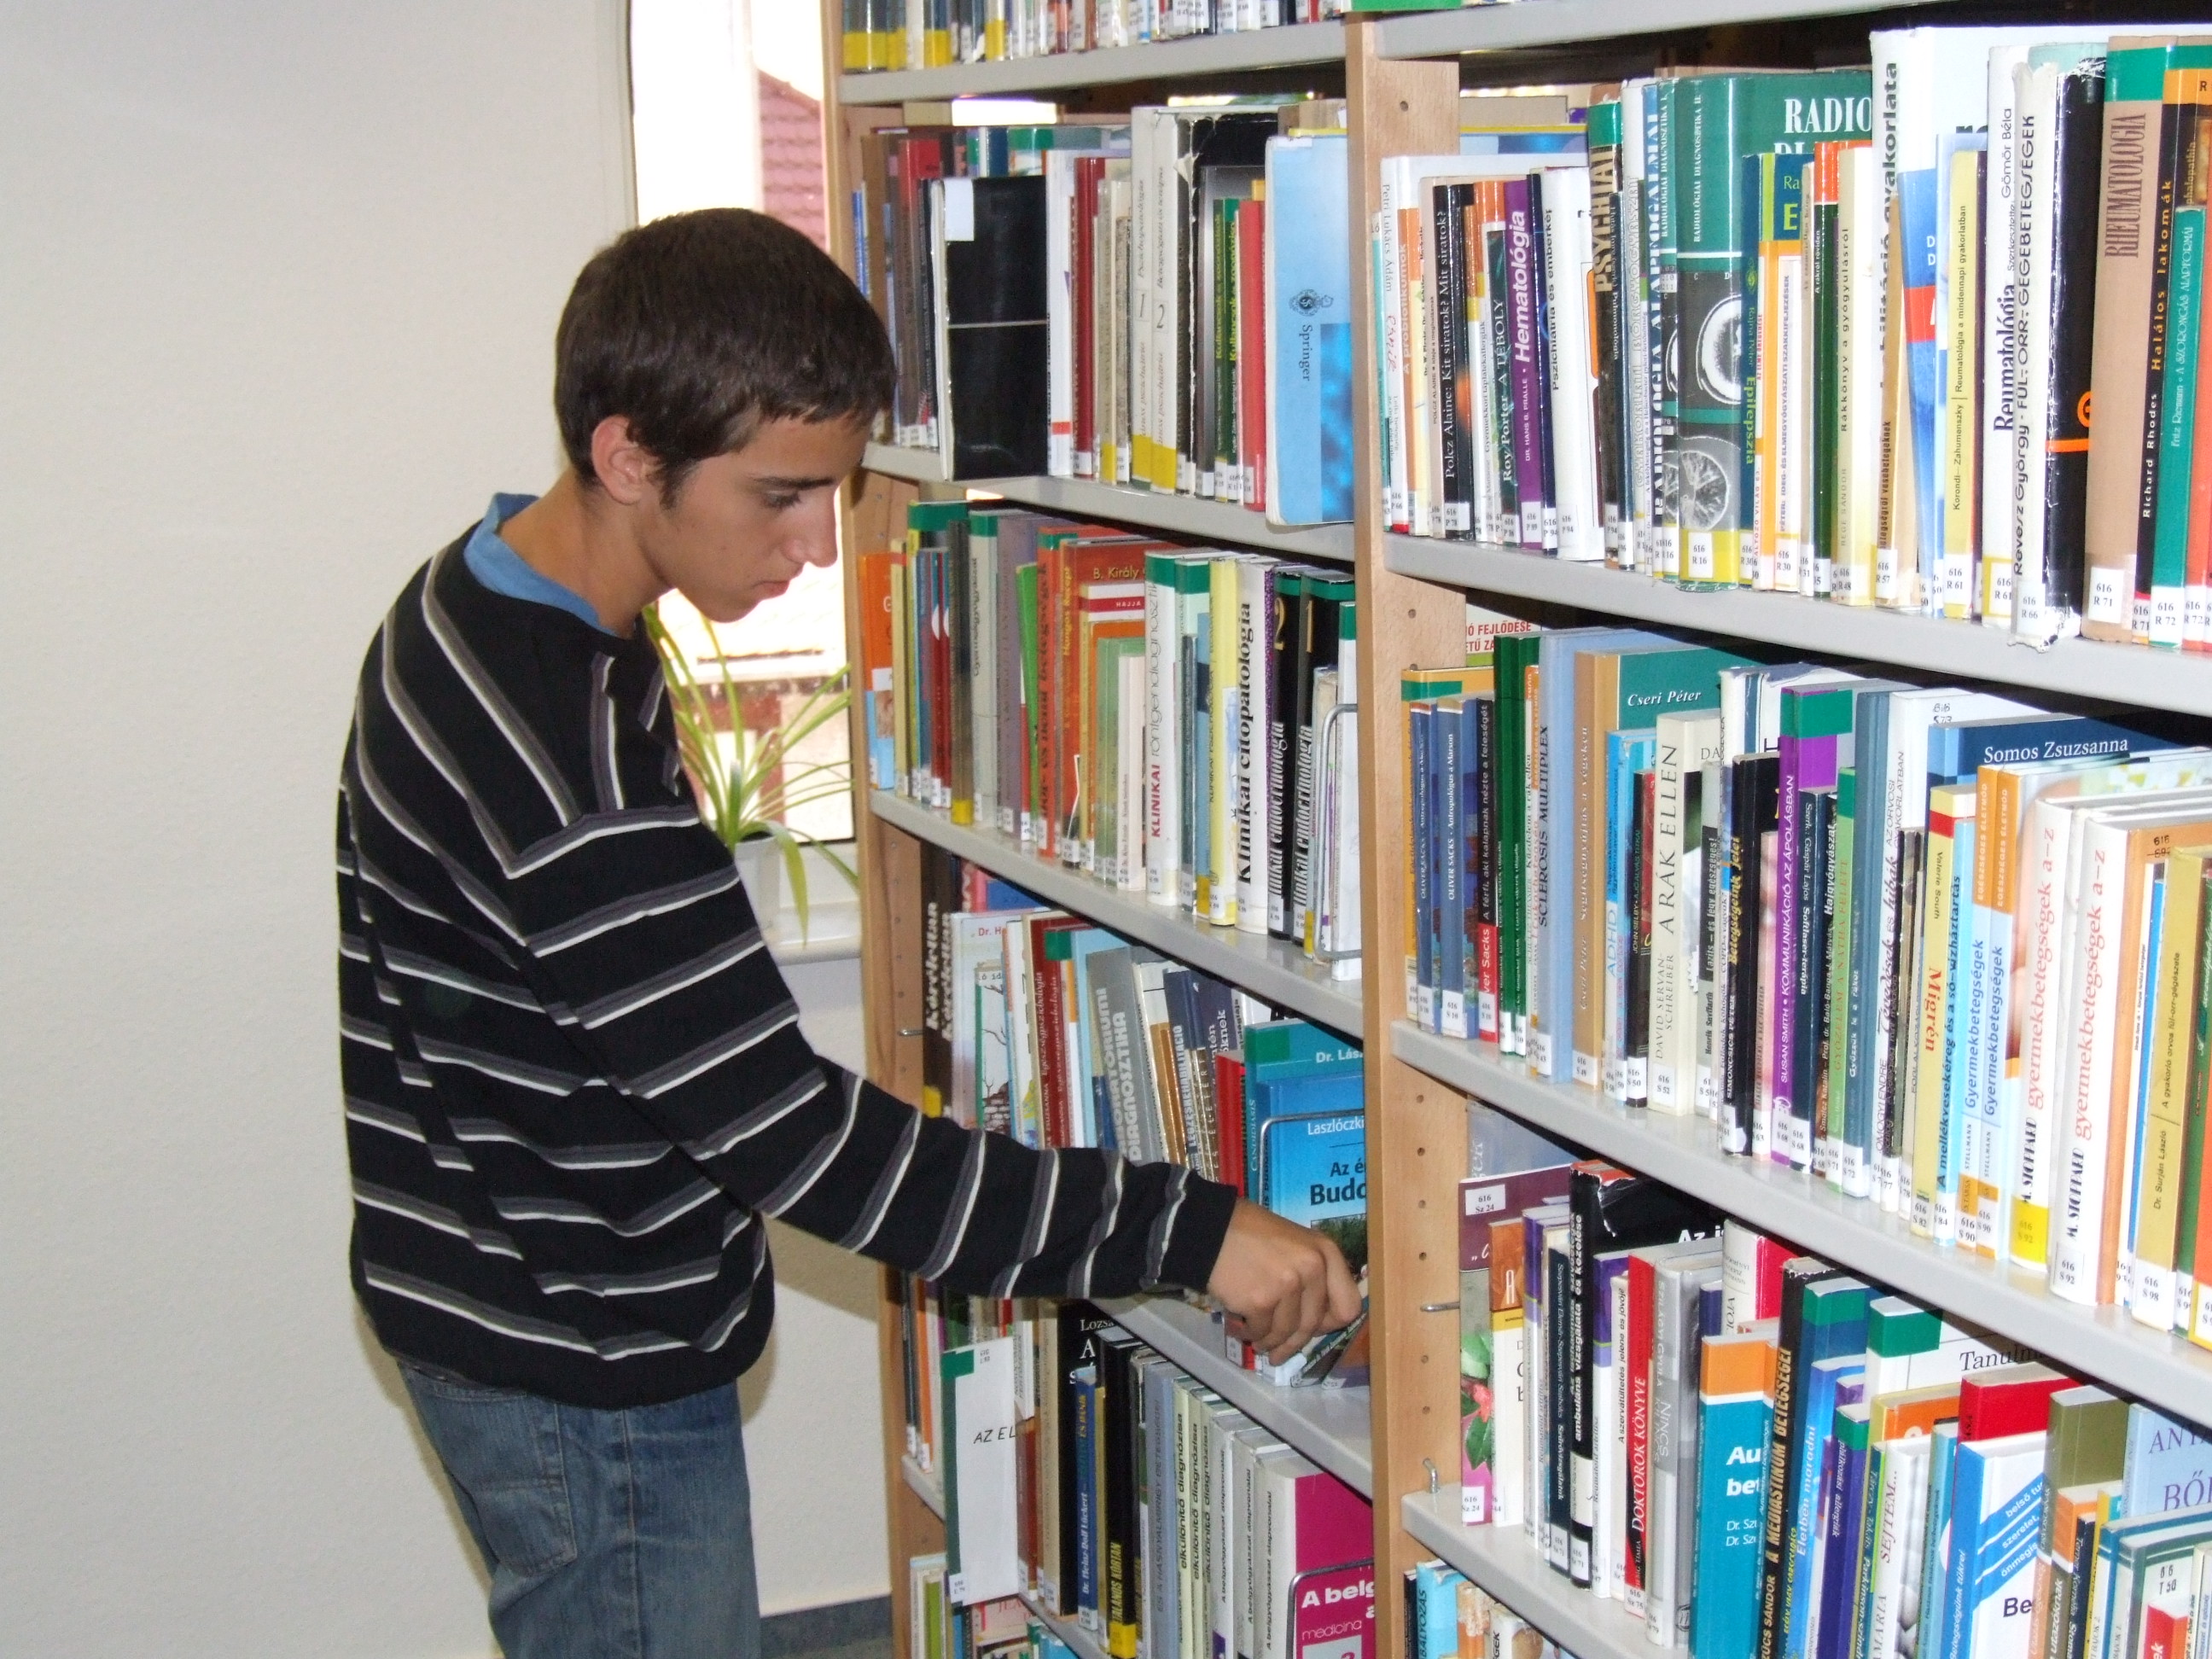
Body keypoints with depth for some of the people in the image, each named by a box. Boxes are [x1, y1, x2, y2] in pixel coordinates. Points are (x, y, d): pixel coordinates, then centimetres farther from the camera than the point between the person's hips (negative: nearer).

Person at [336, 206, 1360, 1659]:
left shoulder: (480, 599, 2)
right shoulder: (564, 773, -31)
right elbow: (793, 1137, -30)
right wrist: (1185, 1230, -27)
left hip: (506, 1311, 10)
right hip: (584, 1386, -10)